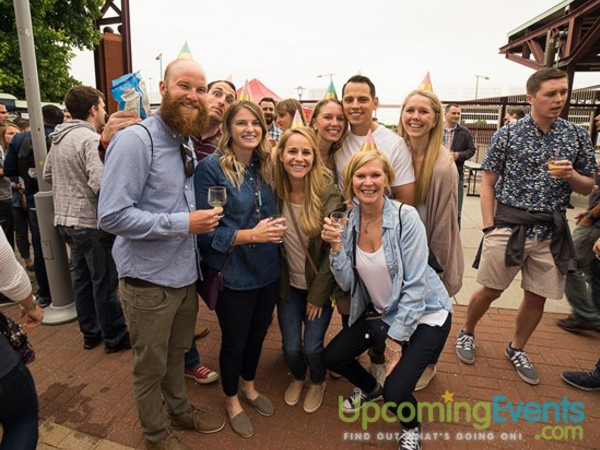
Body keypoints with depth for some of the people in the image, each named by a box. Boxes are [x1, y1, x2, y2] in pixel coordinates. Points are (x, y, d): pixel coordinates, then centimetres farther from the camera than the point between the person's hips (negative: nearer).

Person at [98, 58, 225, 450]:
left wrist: (201, 218, 3)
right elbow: (112, 216, -24)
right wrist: (183, 223, -23)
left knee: (177, 352, 26)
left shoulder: (185, 143, 8)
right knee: (151, 365, 15)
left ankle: (180, 409, 49)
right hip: (149, 279, -7)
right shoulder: (135, 140, -18)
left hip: (185, 273, 7)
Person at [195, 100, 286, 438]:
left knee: (258, 333, 23)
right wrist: (250, 235, -25)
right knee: (234, 340, 15)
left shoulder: (265, 166, 4)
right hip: (233, 274, -5)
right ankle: (232, 399, 43)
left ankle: (249, 386, 51)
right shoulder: (212, 167, -15)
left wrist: (276, 227, -4)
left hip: (268, 270, 6)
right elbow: (206, 229, -18)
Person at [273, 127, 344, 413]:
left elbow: (334, 251, -15)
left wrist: (318, 294, -12)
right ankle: (298, 378, 41)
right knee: (291, 347, 3)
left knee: (312, 346, -2)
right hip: (288, 284, 2)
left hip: (319, 284, -2)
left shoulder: (330, 195, -20)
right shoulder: (275, 191, -11)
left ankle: (318, 381, 36)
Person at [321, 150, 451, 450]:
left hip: (424, 313, -5)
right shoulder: (348, 220, -7)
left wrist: (396, 339, -18)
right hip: (380, 311, 6)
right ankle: (370, 388, 39)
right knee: (332, 357, 5)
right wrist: (335, 246, -24)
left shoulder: (405, 216, -22)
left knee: (396, 392, -17)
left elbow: (415, 285, -20)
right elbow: (347, 283, -8)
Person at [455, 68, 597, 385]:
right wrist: (489, 227, -9)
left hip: (552, 230, 3)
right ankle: (466, 332, 31)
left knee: (537, 297, 12)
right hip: (509, 225, -3)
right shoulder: (507, 134, -3)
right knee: (490, 290, 5)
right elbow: (488, 182, -1)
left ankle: (517, 348, 35)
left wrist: (571, 175, -13)